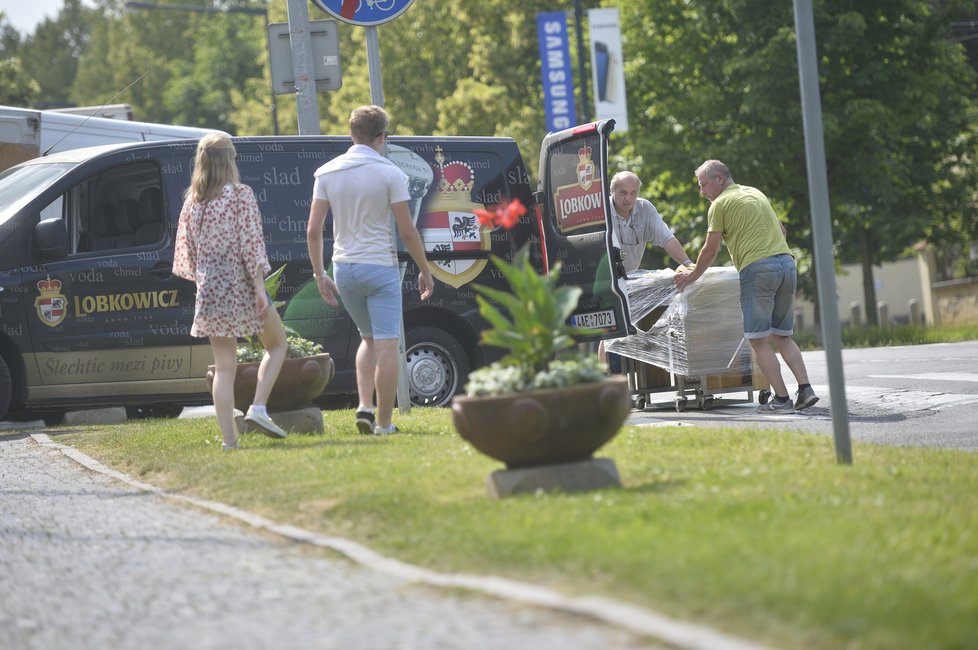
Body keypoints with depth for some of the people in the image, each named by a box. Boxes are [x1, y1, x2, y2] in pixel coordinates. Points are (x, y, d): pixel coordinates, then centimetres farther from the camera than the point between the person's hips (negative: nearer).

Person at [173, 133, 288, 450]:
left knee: (224, 367, 7)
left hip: (209, 290, 5)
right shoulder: (241, 195, -8)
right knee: (276, 344, 16)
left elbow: (186, 251, 11)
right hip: (241, 287, -5)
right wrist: (260, 287, -14)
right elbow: (251, 244, -13)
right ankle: (258, 407, -3)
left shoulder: (192, 201, 7)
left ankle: (229, 440, 3)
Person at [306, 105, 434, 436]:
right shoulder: (390, 173, -8)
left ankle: (364, 407, 7)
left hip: (344, 268, 5)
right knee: (386, 345, -1)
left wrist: (319, 275, 11)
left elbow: (313, 231, 2)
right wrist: (425, 271, 4)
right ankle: (384, 423, -2)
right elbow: (407, 232, -8)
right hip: (380, 266, -5)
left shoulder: (327, 173, 4)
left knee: (368, 339, 21)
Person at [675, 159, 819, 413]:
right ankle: (805, 389, 0)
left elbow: (710, 250, 2)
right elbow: (781, 229, 31)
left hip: (757, 268, -7)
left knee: (758, 340, -2)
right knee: (782, 336, 13)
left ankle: (781, 398, -7)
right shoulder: (756, 193, 24)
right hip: (787, 262, 7)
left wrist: (692, 275, 16)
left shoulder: (720, 204, 1)